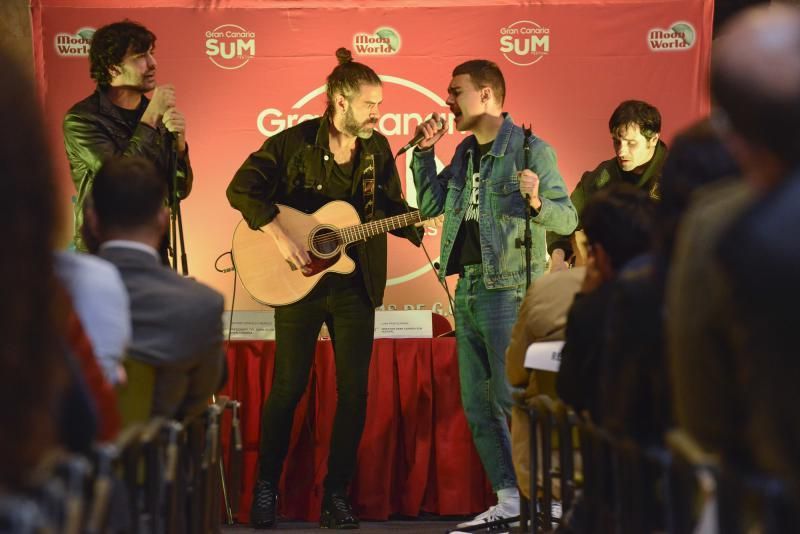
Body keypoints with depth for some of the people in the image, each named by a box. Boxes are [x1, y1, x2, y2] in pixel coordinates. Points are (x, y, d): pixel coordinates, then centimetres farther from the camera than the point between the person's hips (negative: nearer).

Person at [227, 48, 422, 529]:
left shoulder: (378, 149, 4)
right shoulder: (295, 143, -10)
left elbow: (393, 208, 11)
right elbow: (242, 188, -14)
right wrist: (281, 236, -23)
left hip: (356, 286, 4)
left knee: (354, 390, 2)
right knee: (288, 387, 2)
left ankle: (337, 495, 12)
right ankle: (266, 487, 17)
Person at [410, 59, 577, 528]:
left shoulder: (531, 150, -8)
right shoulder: (465, 154, 15)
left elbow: (568, 218, -11)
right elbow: (429, 206, 18)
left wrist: (537, 202, -31)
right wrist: (425, 152, 9)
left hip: (509, 290, -8)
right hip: (468, 289, 8)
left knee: (513, 399, -11)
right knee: (477, 405, 9)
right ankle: (509, 499, 14)